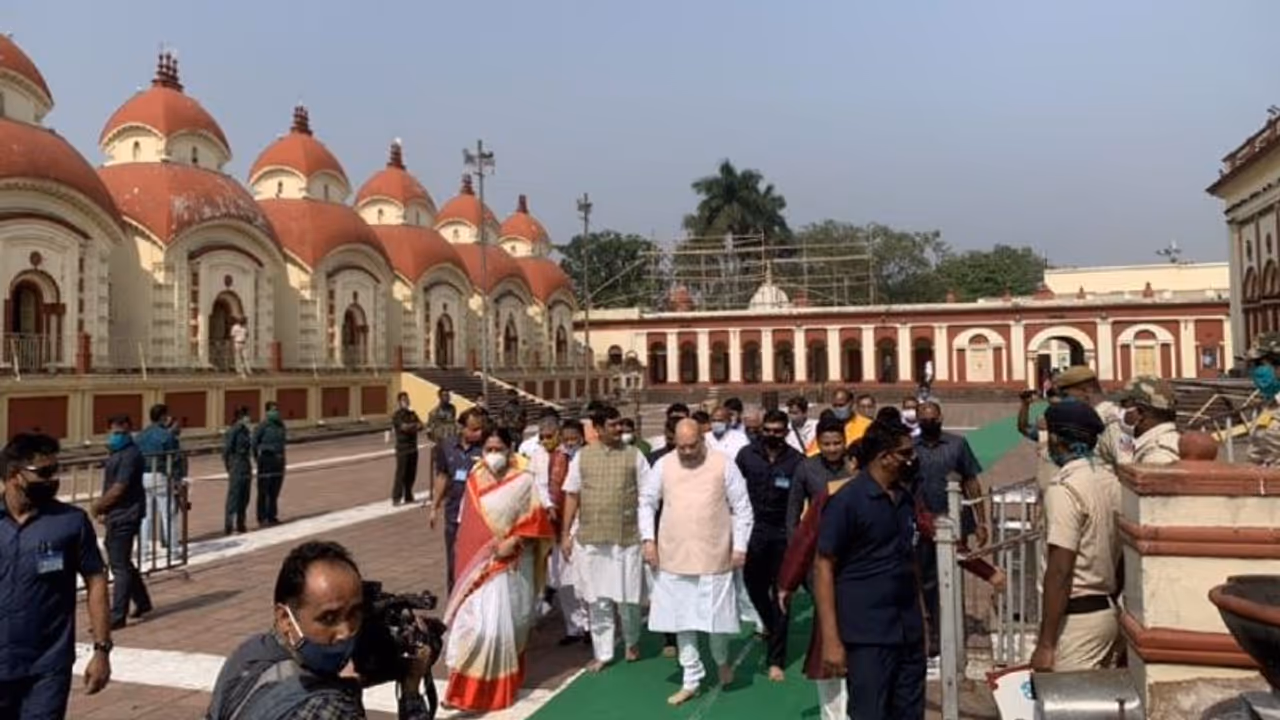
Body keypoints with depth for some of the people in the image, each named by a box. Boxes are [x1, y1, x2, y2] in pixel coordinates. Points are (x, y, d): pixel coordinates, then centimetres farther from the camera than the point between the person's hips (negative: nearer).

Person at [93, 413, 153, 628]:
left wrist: (98, 506, -7)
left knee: (120, 566, -6)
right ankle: (142, 602, 33)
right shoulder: (118, 453, 14)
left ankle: (117, 616, -1)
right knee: (122, 562, 19)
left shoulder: (130, 455, -17)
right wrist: (105, 509, 7)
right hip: (117, 516, 10)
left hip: (125, 516, -10)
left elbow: (118, 489, -20)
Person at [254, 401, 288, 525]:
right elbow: (254, 442, -7)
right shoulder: (263, 426, -12)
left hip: (278, 459, 6)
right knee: (263, 491, -1)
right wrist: (257, 456, 0)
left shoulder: (281, 425, 8)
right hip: (266, 459, -6)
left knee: (275, 491, 12)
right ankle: (262, 519, 4)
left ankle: (272, 517, 21)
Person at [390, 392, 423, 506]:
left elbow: (420, 426, 8)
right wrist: (415, 425, -1)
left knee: (411, 474, 7)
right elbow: (404, 427, -17)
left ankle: (408, 496, 15)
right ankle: (396, 498, -6)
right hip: (402, 448, -6)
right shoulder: (397, 415, -4)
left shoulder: (412, 413, 15)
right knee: (401, 473, -8)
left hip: (413, 448, 6)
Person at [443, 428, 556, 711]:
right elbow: (467, 524, 13)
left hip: (509, 566, -3)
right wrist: (467, 561, 12)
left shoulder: (523, 481, -7)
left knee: (502, 625, -2)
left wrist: (513, 542, -18)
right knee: (473, 623, 2)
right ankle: (467, 687, 19)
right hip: (477, 564, 3)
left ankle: (498, 687, 15)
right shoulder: (474, 481, 5)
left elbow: (537, 522, -6)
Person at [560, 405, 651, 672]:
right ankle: (602, 653, 21)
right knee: (597, 599, 8)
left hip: (627, 538, -1)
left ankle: (632, 642, 32)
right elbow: (572, 496, 7)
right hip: (590, 539, 1)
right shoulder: (582, 456, 4)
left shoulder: (634, 455, 0)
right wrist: (567, 534, 4)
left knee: (628, 596, 6)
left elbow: (646, 497, 1)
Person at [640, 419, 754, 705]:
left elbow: (742, 508, -1)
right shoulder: (663, 465, 0)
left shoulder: (723, 465, -5)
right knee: (682, 620, 8)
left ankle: (722, 660, 36)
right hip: (674, 557, 2)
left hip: (714, 556, -2)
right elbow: (647, 502, 8)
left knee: (716, 617, 4)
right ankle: (691, 680, 22)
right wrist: (648, 539, -1)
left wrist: (740, 546, -6)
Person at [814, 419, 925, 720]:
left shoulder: (905, 498, 9)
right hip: (868, 635, -6)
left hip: (909, 630, 7)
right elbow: (823, 567, -12)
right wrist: (831, 639, -17)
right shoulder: (846, 500, -12)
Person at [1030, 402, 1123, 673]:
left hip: (1077, 617, -8)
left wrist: (1045, 643, -18)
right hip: (1107, 611, 9)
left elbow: (1059, 570, -21)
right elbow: (1121, 558, 13)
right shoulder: (1112, 480, 7)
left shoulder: (1065, 487, -18)